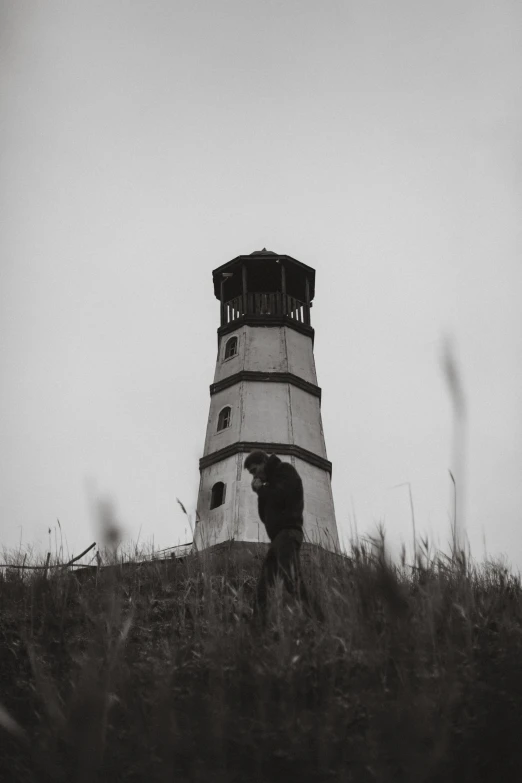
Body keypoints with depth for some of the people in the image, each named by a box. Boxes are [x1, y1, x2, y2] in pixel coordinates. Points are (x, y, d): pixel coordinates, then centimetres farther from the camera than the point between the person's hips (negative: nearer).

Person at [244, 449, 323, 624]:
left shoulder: (285, 470, 5)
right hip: (278, 537, 10)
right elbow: (265, 516, 23)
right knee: (262, 587, 3)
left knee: (292, 581, -27)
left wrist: (261, 489, 4)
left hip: (288, 533, -10)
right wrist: (261, 491, 11)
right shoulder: (272, 482, 28)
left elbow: (281, 496, -13)